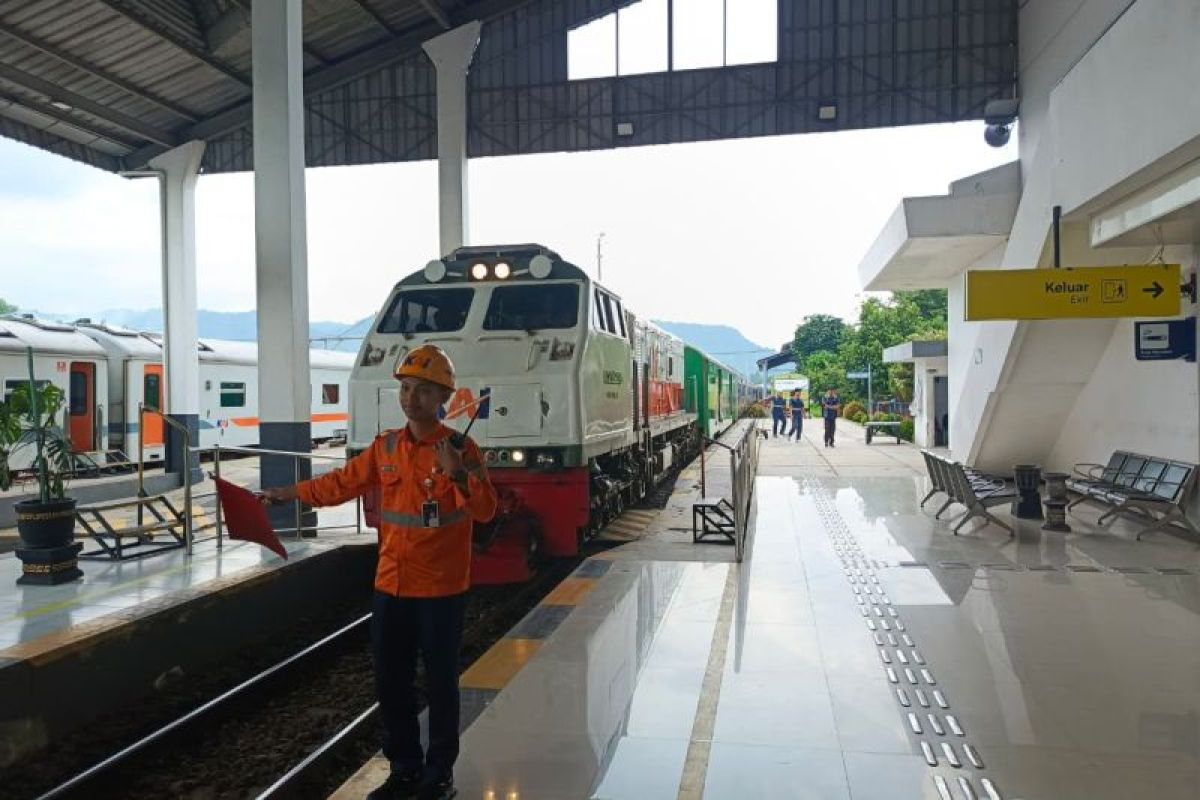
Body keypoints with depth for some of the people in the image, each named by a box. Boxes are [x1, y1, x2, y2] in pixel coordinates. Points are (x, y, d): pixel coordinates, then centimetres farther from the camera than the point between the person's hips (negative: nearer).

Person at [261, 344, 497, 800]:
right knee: (391, 682, 13)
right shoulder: (385, 447, 6)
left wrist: (457, 475, -33)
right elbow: (342, 482, 17)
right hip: (390, 586, 5)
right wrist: (287, 494, 22)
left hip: (441, 590, -5)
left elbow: (485, 510, -17)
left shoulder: (459, 448, -9)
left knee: (440, 682, 6)